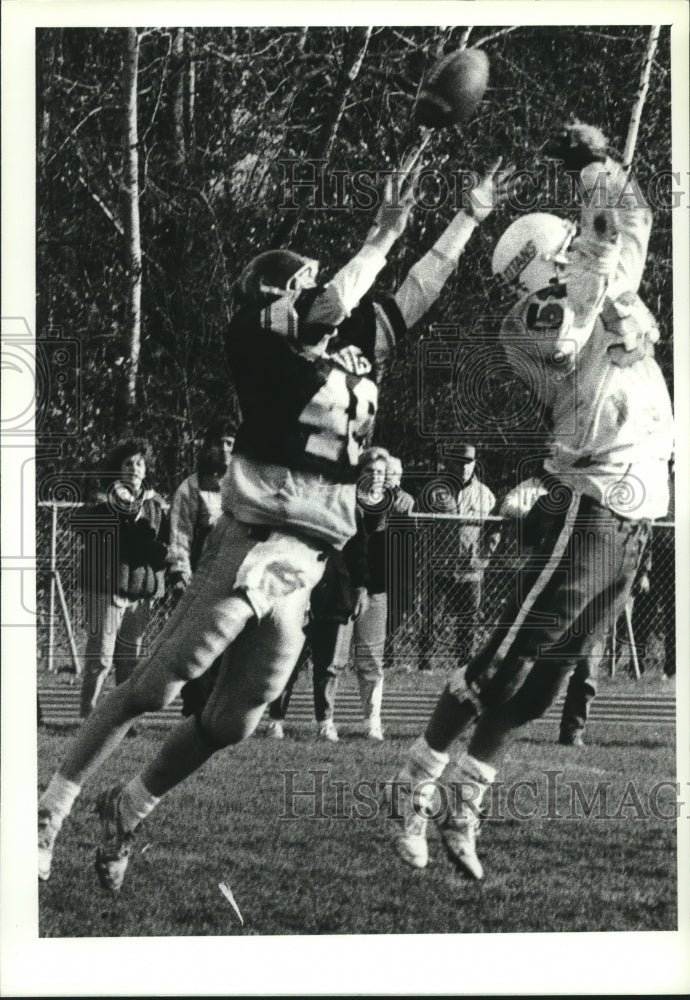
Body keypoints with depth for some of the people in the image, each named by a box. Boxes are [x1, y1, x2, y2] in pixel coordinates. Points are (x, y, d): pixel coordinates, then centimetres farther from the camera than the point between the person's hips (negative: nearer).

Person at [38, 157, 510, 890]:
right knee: (154, 688, -7)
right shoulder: (259, 345, -4)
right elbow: (333, 304, -17)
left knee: (231, 723, 9)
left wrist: (470, 216, 26)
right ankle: (49, 811, 1)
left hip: (304, 567, 7)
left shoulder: (355, 350, 15)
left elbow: (419, 288, 23)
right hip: (253, 545, -7)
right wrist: (382, 237, -6)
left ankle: (126, 812, 26)